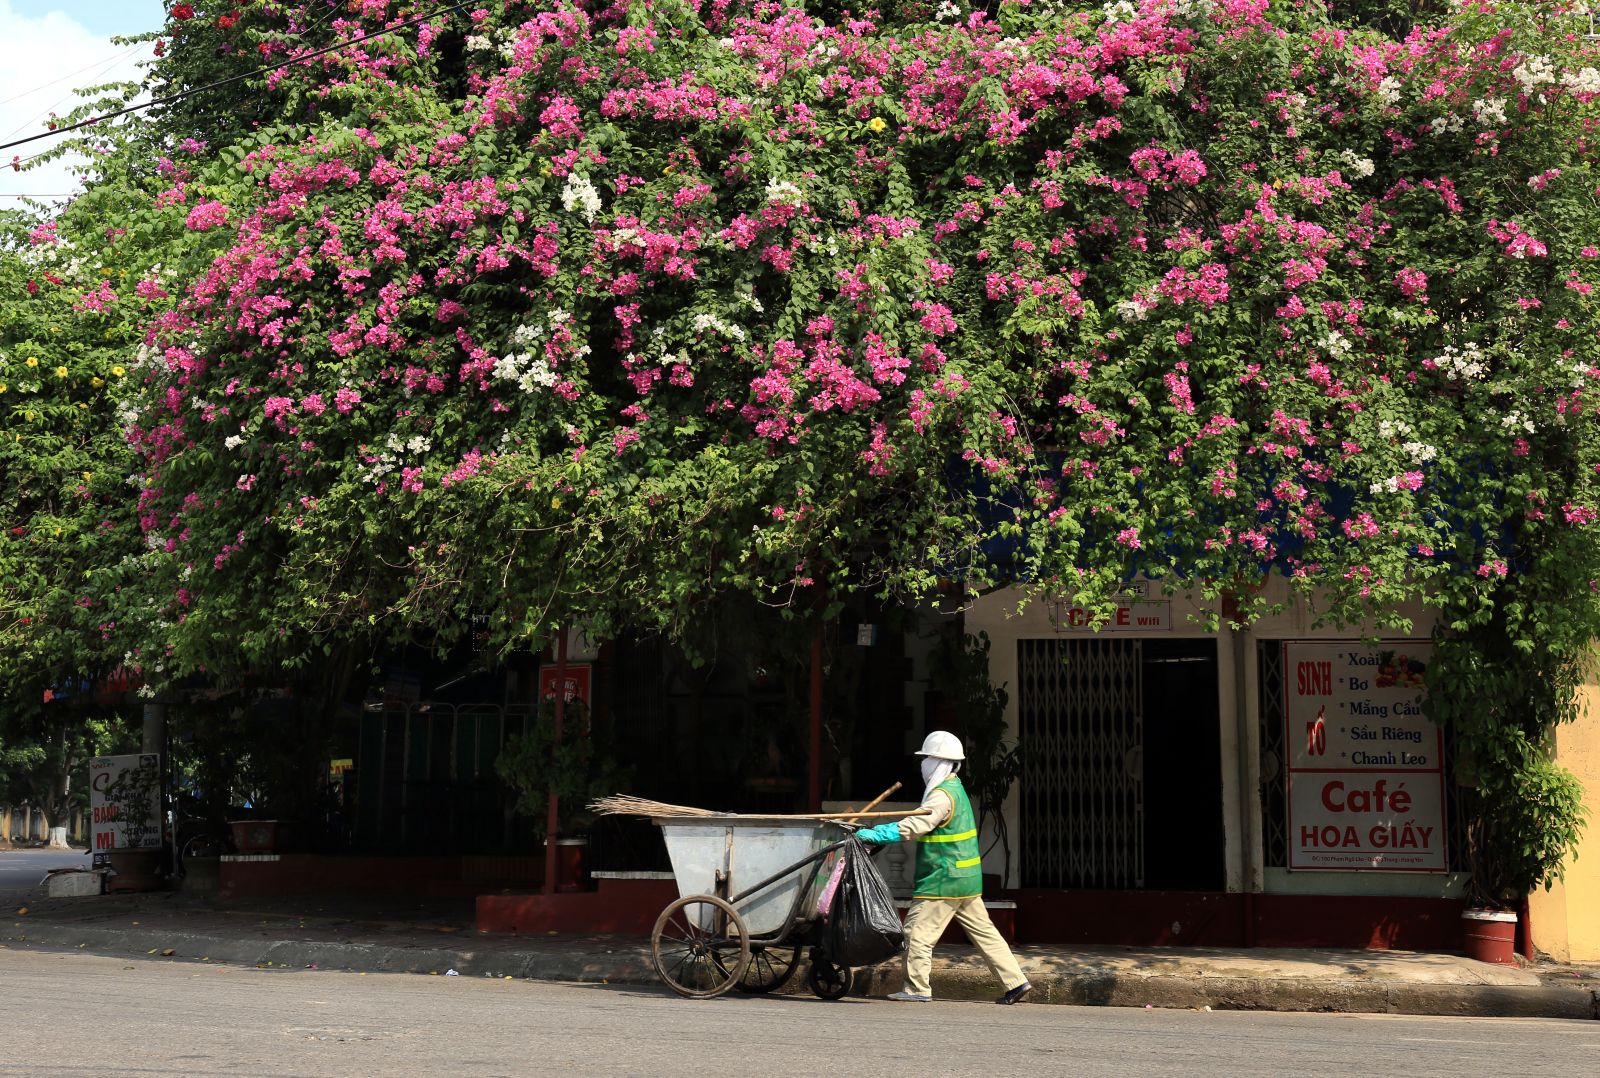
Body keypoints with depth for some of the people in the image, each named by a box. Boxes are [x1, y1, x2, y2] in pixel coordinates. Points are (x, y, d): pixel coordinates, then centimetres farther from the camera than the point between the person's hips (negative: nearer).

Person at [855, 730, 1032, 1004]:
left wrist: (876, 835, -26)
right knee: (983, 932, 11)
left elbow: (914, 826, -26)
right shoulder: (954, 789, 16)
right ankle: (1015, 982, 11)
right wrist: (882, 828, 12)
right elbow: (919, 822, 20)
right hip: (967, 879, 10)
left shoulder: (942, 795, -16)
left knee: (918, 930, -2)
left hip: (944, 880, -10)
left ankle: (917, 989, 2)